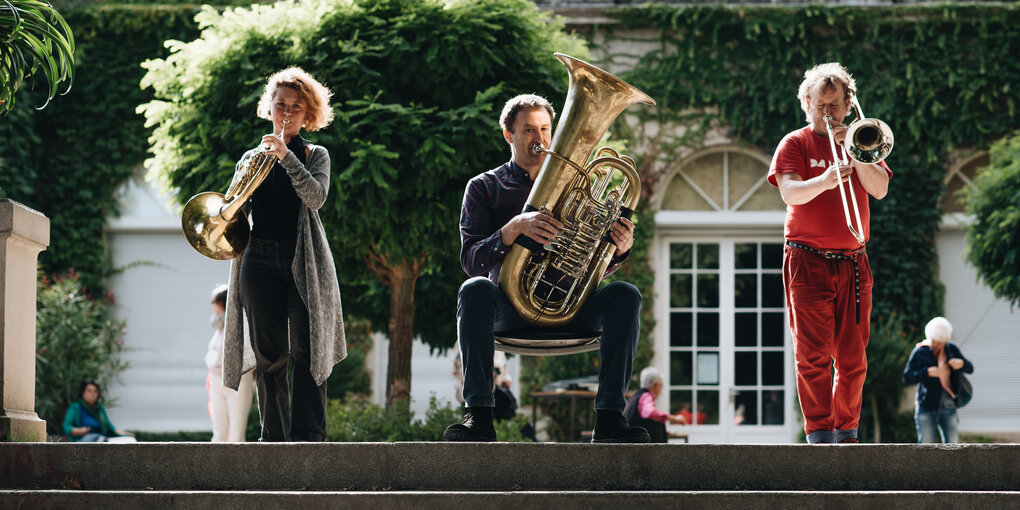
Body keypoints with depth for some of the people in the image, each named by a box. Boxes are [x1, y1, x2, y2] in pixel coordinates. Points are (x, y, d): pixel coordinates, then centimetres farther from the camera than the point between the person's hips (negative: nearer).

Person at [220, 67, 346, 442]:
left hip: (305, 264, -2)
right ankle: (274, 436, 6)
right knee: (269, 356, 1)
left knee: (306, 352, -13)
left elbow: (316, 197, -8)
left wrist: (286, 157, -18)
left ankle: (307, 436, -19)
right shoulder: (251, 158, 16)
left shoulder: (315, 155, 11)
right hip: (260, 263, 2)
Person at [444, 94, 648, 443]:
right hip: (510, 306, -2)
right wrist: (515, 227, -24)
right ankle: (479, 415, -39)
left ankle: (609, 418, -33)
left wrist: (618, 249, -14)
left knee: (624, 295, -28)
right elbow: (472, 262, -5)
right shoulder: (484, 188, 10)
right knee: (474, 291, -35)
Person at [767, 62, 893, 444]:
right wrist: (824, 181, -29)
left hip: (853, 262, 3)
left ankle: (846, 432, 10)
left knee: (853, 357, 2)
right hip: (807, 261, -3)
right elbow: (789, 192, -11)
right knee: (813, 355, -10)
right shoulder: (795, 143, 6)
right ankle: (819, 433, -10)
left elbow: (880, 189, 2)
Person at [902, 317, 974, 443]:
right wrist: (926, 372, -27)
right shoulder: (920, 352, -5)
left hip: (948, 406, 4)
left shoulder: (951, 349, 7)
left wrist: (961, 363, -16)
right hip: (926, 407, -4)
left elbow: (970, 368, 8)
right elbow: (907, 378, -12)